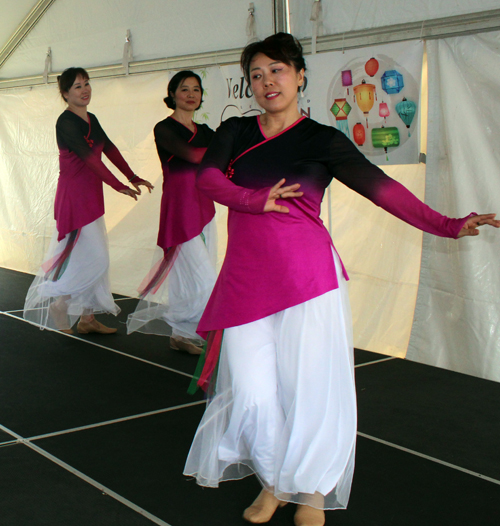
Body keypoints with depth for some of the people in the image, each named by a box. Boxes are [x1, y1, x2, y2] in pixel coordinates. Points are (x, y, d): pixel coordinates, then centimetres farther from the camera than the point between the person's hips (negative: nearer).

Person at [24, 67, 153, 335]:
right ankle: (59, 304, 7)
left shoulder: (91, 119, 13)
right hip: (74, 194, -9)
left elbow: (109, 149, 11)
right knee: (95, 258, -9)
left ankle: (87, 318, 19)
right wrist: (119, 186, -27)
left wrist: (133, 178, 1)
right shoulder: (65, 121, -14)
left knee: (93, 258, 11)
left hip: (91, 195, 9)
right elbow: (88, 157, -23)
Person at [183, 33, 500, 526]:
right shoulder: (234, 132, 13)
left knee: (310, 385, -1)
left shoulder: (323, 140, 4)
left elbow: (381, 187, -3)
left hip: (306, 274, -2)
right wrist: (255, 200, -21)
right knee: (251, 389, -1)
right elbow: (206, 175, -3)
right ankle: (274, 482, 23)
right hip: (246, 277, 3)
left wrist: (447, 225, -14)